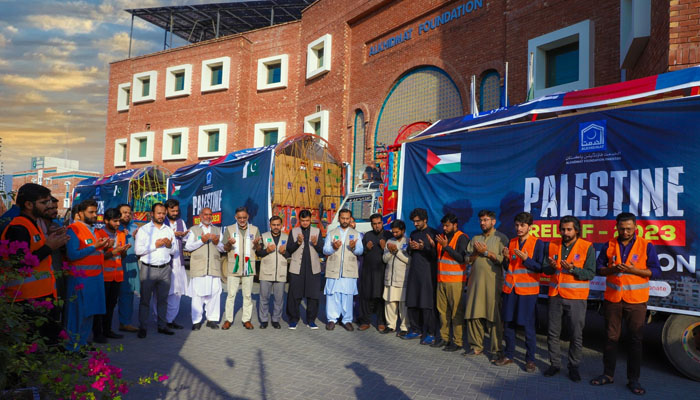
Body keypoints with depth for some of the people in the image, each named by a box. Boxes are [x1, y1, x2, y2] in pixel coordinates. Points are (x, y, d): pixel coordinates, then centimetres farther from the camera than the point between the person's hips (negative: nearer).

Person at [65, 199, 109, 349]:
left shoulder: (92, 229, 17)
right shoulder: (73, 229, -10)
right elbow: (72, 255, -20)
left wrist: (103, 247, 2)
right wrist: (94, 247, -19)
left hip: (96, 276, 9)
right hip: (81, 278, -9)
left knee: (89, 313, 14)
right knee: (78, 314, 0)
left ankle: (82, 344, 26)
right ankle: (72, 347, 12)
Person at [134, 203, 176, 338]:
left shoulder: (169, 230, 13)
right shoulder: (143, 230, 1)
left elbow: (173, 251, 15)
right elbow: (138, 250, -9)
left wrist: (169, 245, -6)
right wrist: (155, 245, -14)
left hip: (165, 269, 4)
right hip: (148, 269, -3)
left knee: (163, 299, 9)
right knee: (145, 300, 2)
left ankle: (162, 326, 18)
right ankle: (142, 327, 10)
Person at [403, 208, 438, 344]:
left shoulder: (433, 233, -2)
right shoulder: (413, 233, 17)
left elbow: (436, 254, -5)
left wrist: (423, 248, -17)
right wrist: (410, 248, 1)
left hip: (427, 273, -6)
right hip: (414, 272, 6)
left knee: (427, 304, -6)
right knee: (412, 303, 8)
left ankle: (430, 333, 2)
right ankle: (416, 330, 19)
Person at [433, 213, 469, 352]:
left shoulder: (462, 238, -6)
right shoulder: (442, 237, 17)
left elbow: (462, 258, -17)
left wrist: (446, 246, -19)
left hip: (455, 281, -7)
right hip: (441, 279, 7)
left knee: (456, 311, -4)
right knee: (443, 310, 10)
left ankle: (457, 341, 3)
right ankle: (444, 338, 20)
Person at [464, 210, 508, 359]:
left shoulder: (501, 238, 2)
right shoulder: (475, 239, 17)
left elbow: (503, 259, -9)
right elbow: (468, 259, 11)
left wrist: (486, 252, -10)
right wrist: (477, 252, -6)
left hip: (493, 282, -5)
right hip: (475, 281, 5)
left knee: (494, 317, -1)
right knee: (473, 315, 5)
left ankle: (497, 350, 8)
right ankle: (476, 346, 17)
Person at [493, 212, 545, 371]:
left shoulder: (538, 243, -4)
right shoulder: (511, 242, 11)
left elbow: (540, 268, -7)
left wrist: (526, 259, -20)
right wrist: (507, 258, -4)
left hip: (528, 289, -5)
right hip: (510, 288, 5)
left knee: (528, 325, 1)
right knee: (508, 323, 9)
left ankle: (530, 359, 14)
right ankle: (509, 355, 23)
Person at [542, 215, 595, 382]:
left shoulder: (587, 247, -5)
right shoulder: (553, 245, 7)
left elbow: (590, 273, -9)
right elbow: (545, 270, 7)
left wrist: (573, 269, -25)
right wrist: (551, 267, -15)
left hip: (576, 297, -3)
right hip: (555, 295, 4)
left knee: (577, 334, 4)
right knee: (553, 332, 9)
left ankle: (574, 366, 20)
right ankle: (555, 364, 23)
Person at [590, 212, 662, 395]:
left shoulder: (647, 246, -1)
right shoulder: (609, 246, 6)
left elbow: (656, 271, -3)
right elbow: (599, 268, 8)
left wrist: (634, 270, -18)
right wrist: (612, 269, -12)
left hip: (636, 300, -2)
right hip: (612, 298, 2)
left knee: (635, 340, 2)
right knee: (611, 338, 9)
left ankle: (633, 380, 14)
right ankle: (608, 374, 21)